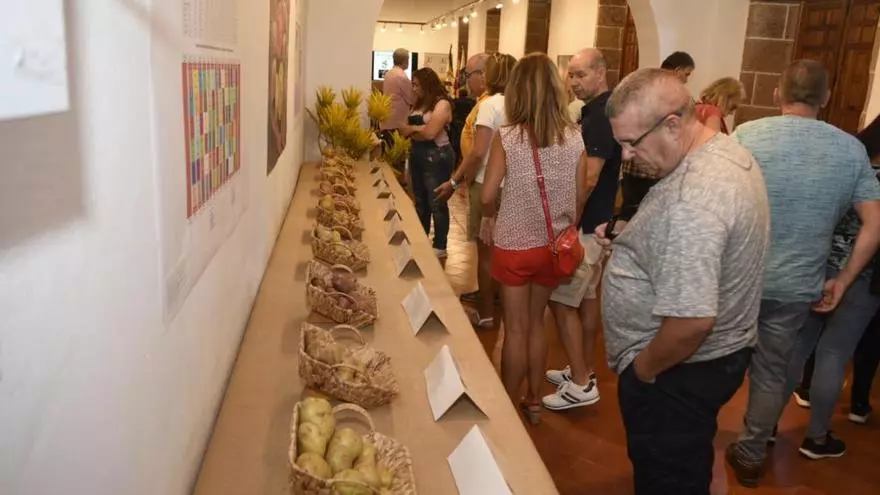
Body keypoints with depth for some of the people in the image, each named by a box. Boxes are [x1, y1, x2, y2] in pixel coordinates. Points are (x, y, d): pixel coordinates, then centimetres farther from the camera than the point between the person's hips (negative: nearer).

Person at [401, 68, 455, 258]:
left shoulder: (442, 104, -13)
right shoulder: (419, 103, 13)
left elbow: (430, 133, -22)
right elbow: (406, 130, 10)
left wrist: (412, 129, -5)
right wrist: (418, 129, -12)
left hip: (436, 156, -9)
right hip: (417, 154, 9)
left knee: (436, 203, 0)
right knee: (420, 201, 17)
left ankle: (440, 247, 10)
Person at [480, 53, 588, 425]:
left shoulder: (506, 137, -13)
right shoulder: (574, 139, -5)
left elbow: (487, 195, -12)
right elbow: (580, 196, 1)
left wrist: (489, 217, 10)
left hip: (514, 245, -3)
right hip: (554, 245, 3)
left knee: (515, 328, 10)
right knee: (535, 322, 20)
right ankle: (533, 402, 31)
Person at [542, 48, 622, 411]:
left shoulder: (601, 115, -19)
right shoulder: (595, 110, 12)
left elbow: (588, 179, -25)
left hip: (585, 225, -10)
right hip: (595, 222, 10)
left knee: (562, 301, -4)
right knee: (586, 296, 16)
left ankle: (581, 384, 4)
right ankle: (584, 371, 28)